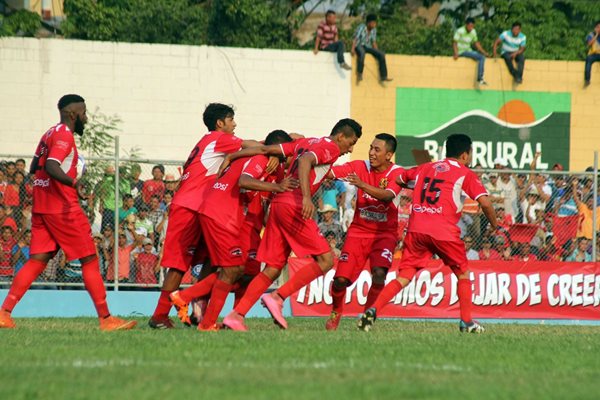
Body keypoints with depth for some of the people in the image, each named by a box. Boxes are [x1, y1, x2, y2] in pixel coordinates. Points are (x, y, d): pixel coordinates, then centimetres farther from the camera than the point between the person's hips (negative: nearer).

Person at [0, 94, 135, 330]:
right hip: (62, 207, -9)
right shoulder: (64, 135, -11)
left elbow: (34, 167, 23)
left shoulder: (50, 134, 17)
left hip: (41, 206, 9)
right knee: (90, 260, -2)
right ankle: (106, 319, -2)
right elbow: (51, 167, -25)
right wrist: (73, 183, -36)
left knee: (38, 260, 6)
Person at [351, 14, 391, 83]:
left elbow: (374, 42, 12)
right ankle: (359, 74, -40)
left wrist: (377, 52, 4)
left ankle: (383, 77, -13)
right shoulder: (361, 28, -12)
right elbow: (355, 39, -18)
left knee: (381, 54, -14)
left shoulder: (374, 30, 6)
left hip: (367, 47, 6)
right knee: (362, 52, -42)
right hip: (359, 46, -6)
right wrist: (353, 49, -29)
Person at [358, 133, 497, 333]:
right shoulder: (465, 174, 8)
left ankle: (372, 310, -16)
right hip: (444, 230, -3)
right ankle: (466, 321, 11)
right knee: (463, 274, 17)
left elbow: (399, 179, 31)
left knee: (403, 277, 2)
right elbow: (485, 203, -2)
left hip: (416, 229, 3)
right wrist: (495, 227, 13)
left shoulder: (424, 168, 21)